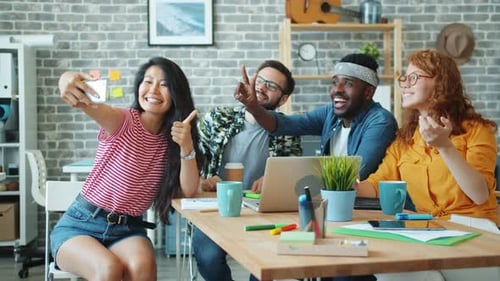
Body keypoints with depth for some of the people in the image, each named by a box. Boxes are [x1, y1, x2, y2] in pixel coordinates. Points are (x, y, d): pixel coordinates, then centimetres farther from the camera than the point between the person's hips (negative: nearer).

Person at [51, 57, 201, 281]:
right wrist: (69, 81, -57)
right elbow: (92, 105, -33)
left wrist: (187, 146, -22)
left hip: (128, 230, 3)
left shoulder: (171, 140, 3)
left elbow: (188, 191, -5)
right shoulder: (123, 122, -11)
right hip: (80, 225, -3)